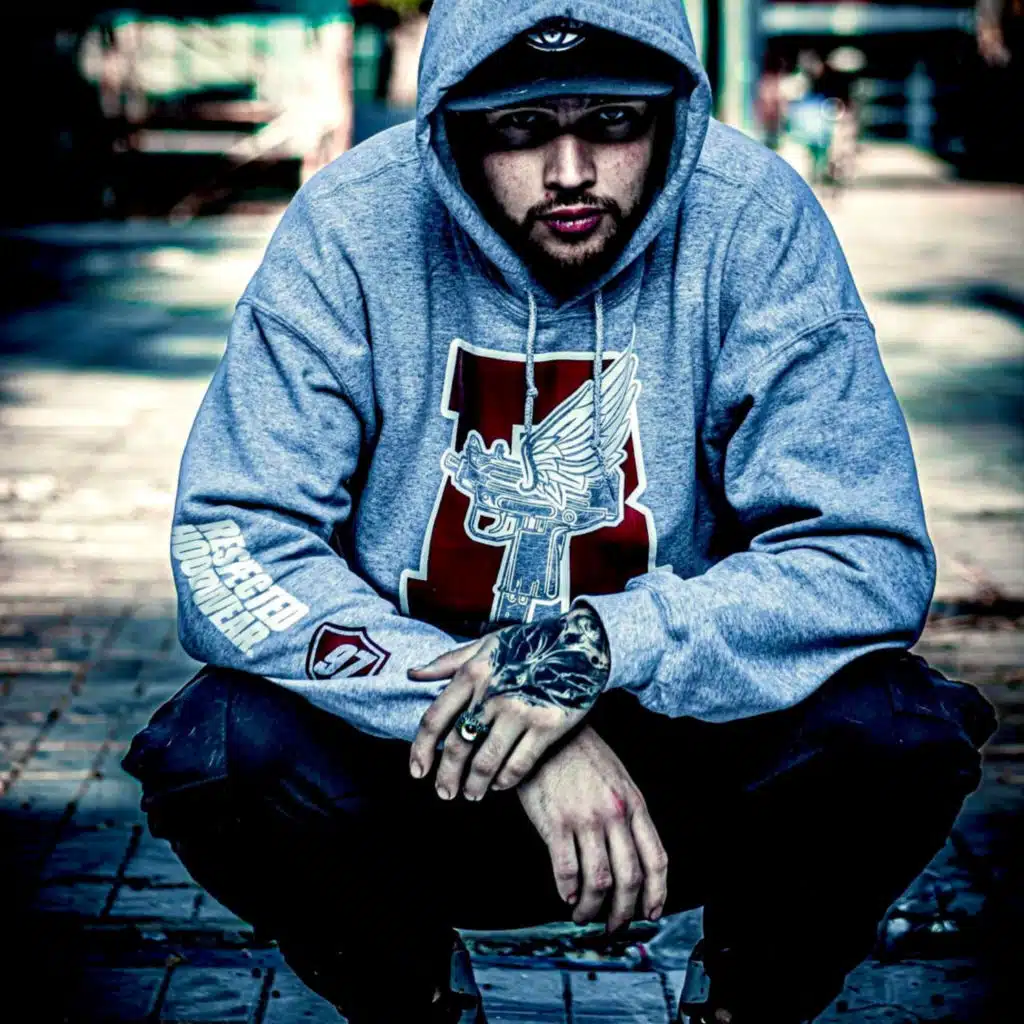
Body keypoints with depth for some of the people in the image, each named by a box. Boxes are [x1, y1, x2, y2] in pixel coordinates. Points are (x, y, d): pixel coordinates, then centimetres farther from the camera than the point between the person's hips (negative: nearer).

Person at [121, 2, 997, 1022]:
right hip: (419, 755, 0)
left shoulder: (752, 218, -13)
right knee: (222, 743, -27)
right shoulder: (354, 226, -14)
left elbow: (871, 559, -15)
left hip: (684, 752, 0)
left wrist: (600, 645, -31)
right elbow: (229, 553, -19)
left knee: (898, 727, -27)